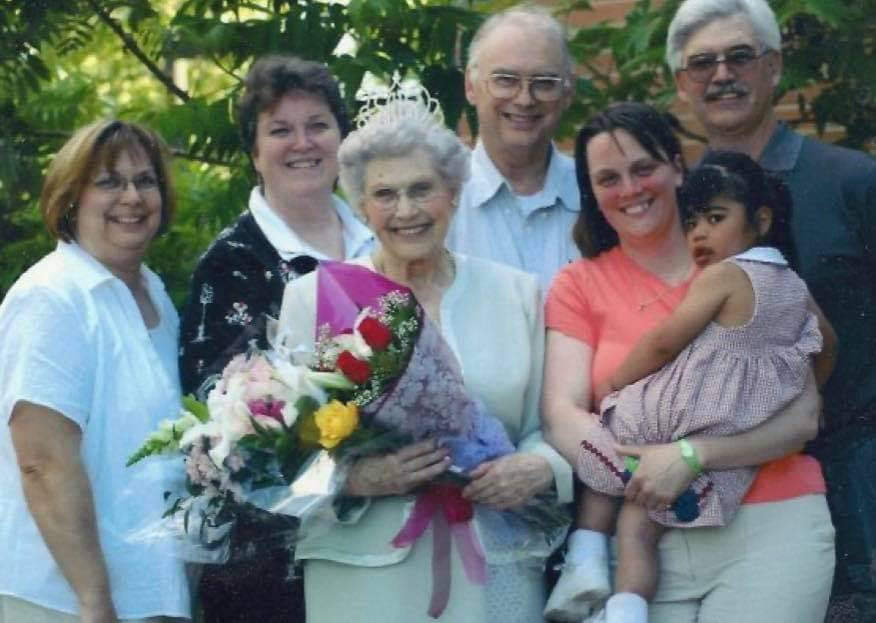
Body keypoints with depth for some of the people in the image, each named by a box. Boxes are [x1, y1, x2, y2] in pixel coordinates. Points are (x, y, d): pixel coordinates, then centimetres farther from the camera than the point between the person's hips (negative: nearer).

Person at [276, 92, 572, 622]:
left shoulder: (519, 295, 10)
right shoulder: (313, 297, 4)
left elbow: (548, 425, 10)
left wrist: (539, 469, -11)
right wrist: (356, 478, -19)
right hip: (367, 577, -2)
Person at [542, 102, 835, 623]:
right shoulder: (579, 286, 8)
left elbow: (803, 417, -2)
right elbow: (562, 416, -3)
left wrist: (691, 456, -16)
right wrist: (643, 472, -19)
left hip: (770, 526, -1)